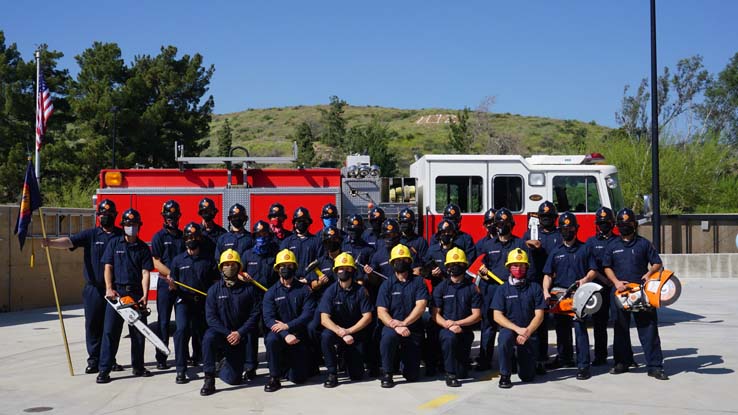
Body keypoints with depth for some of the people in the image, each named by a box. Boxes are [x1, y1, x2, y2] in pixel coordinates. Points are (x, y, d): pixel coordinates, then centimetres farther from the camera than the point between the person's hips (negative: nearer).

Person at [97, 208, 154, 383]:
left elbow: (145, 273, 0)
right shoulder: (114, 243, 6)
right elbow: (108, 267, 2)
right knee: (110, 331, -5)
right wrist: (109, 289, -11)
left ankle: (138, 367, 19)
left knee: (138, 332, 7)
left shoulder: (143, 248, 7)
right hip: (117, 292, -1)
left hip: (136, 293, 2)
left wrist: (145, 295, -11)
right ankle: (104, 370, -3)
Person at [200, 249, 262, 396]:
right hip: (220, 333, 0)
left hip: (239, 337, 1)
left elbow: (255, 314, -4)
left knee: (232, 379, -4)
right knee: (209, 337, -37)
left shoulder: (249, 288, -1)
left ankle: (227, 363, 33)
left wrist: (239, 333, -15)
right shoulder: (214, 290, 0)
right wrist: (227, 334, -18)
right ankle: (209, 379, -25)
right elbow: (210, 316, -6)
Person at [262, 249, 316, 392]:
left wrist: (288, 326, -24)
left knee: (299, 378, -5)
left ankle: (289, 362, 32)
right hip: (278, 332, 0)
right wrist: (285, 335, -26)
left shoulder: (303, 290, 2)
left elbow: (308, 313, -10)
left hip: (298, 334, 0)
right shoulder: (271, 293, 1)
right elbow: (268, 318, -10)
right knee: (271, 340, -37)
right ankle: (274, 378, -17)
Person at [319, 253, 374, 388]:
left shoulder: (361, 291, -4)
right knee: (326, 336, -36)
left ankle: (350, 358, 27)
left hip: (357, 332, 1)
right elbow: (324, 319, -14)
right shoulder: (330, 291, -6)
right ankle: (332, 374, -19)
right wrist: (341, 333, -28)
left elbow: (367, 317, -9)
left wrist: (349, 331, -20)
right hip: (337, 330, 0)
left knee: (356, 375, -8)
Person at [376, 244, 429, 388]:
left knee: (413, 376, -3)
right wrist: (396, 326, -23)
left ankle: (405, 358, 33)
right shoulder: (387, 285, 3)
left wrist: (403, 323, -21)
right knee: (388, 337, -39)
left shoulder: (418, 282, 4)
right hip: (392, 326, -1)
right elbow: (381, 312, -6)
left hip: (413, 329, 1)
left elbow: (421, 306, -9)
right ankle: (387, 374, -16)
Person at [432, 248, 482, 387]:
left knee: (462, 373, -3)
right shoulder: (441, 288, 5)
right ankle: (450, 375, -26)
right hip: (445, 328, -1)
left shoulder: (472, 288, 4)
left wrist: (456, 323, -13)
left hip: (465, 330, 1)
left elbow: (477, 315, -1)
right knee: (450, 337, -38)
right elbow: (435, 314, -1)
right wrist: (448, 326, -19)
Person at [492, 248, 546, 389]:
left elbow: (539, 315, -1)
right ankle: (504, 376, -19)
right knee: (505, 337, -38)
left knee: (528, 376, -2)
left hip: (529, 333, 1)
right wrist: (518, 329, -19)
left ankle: (521, 357, 34)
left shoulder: (534, 288, 4)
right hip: (508, 329, -1)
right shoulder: (503, 289, 2)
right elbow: (497, 316, -6)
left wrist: (527, 332, -17)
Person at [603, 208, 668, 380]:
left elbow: (657, 263, 7)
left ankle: (655, 366, -3)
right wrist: (616, 282, -6)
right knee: (621, 329, 8)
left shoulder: (644, 243, 7)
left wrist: (649, 273, -14)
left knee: (648, 328, -4)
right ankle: (621, 363, 18)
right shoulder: (613, 246, 11)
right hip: (620, 292, 2)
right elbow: (607, 267, 10)